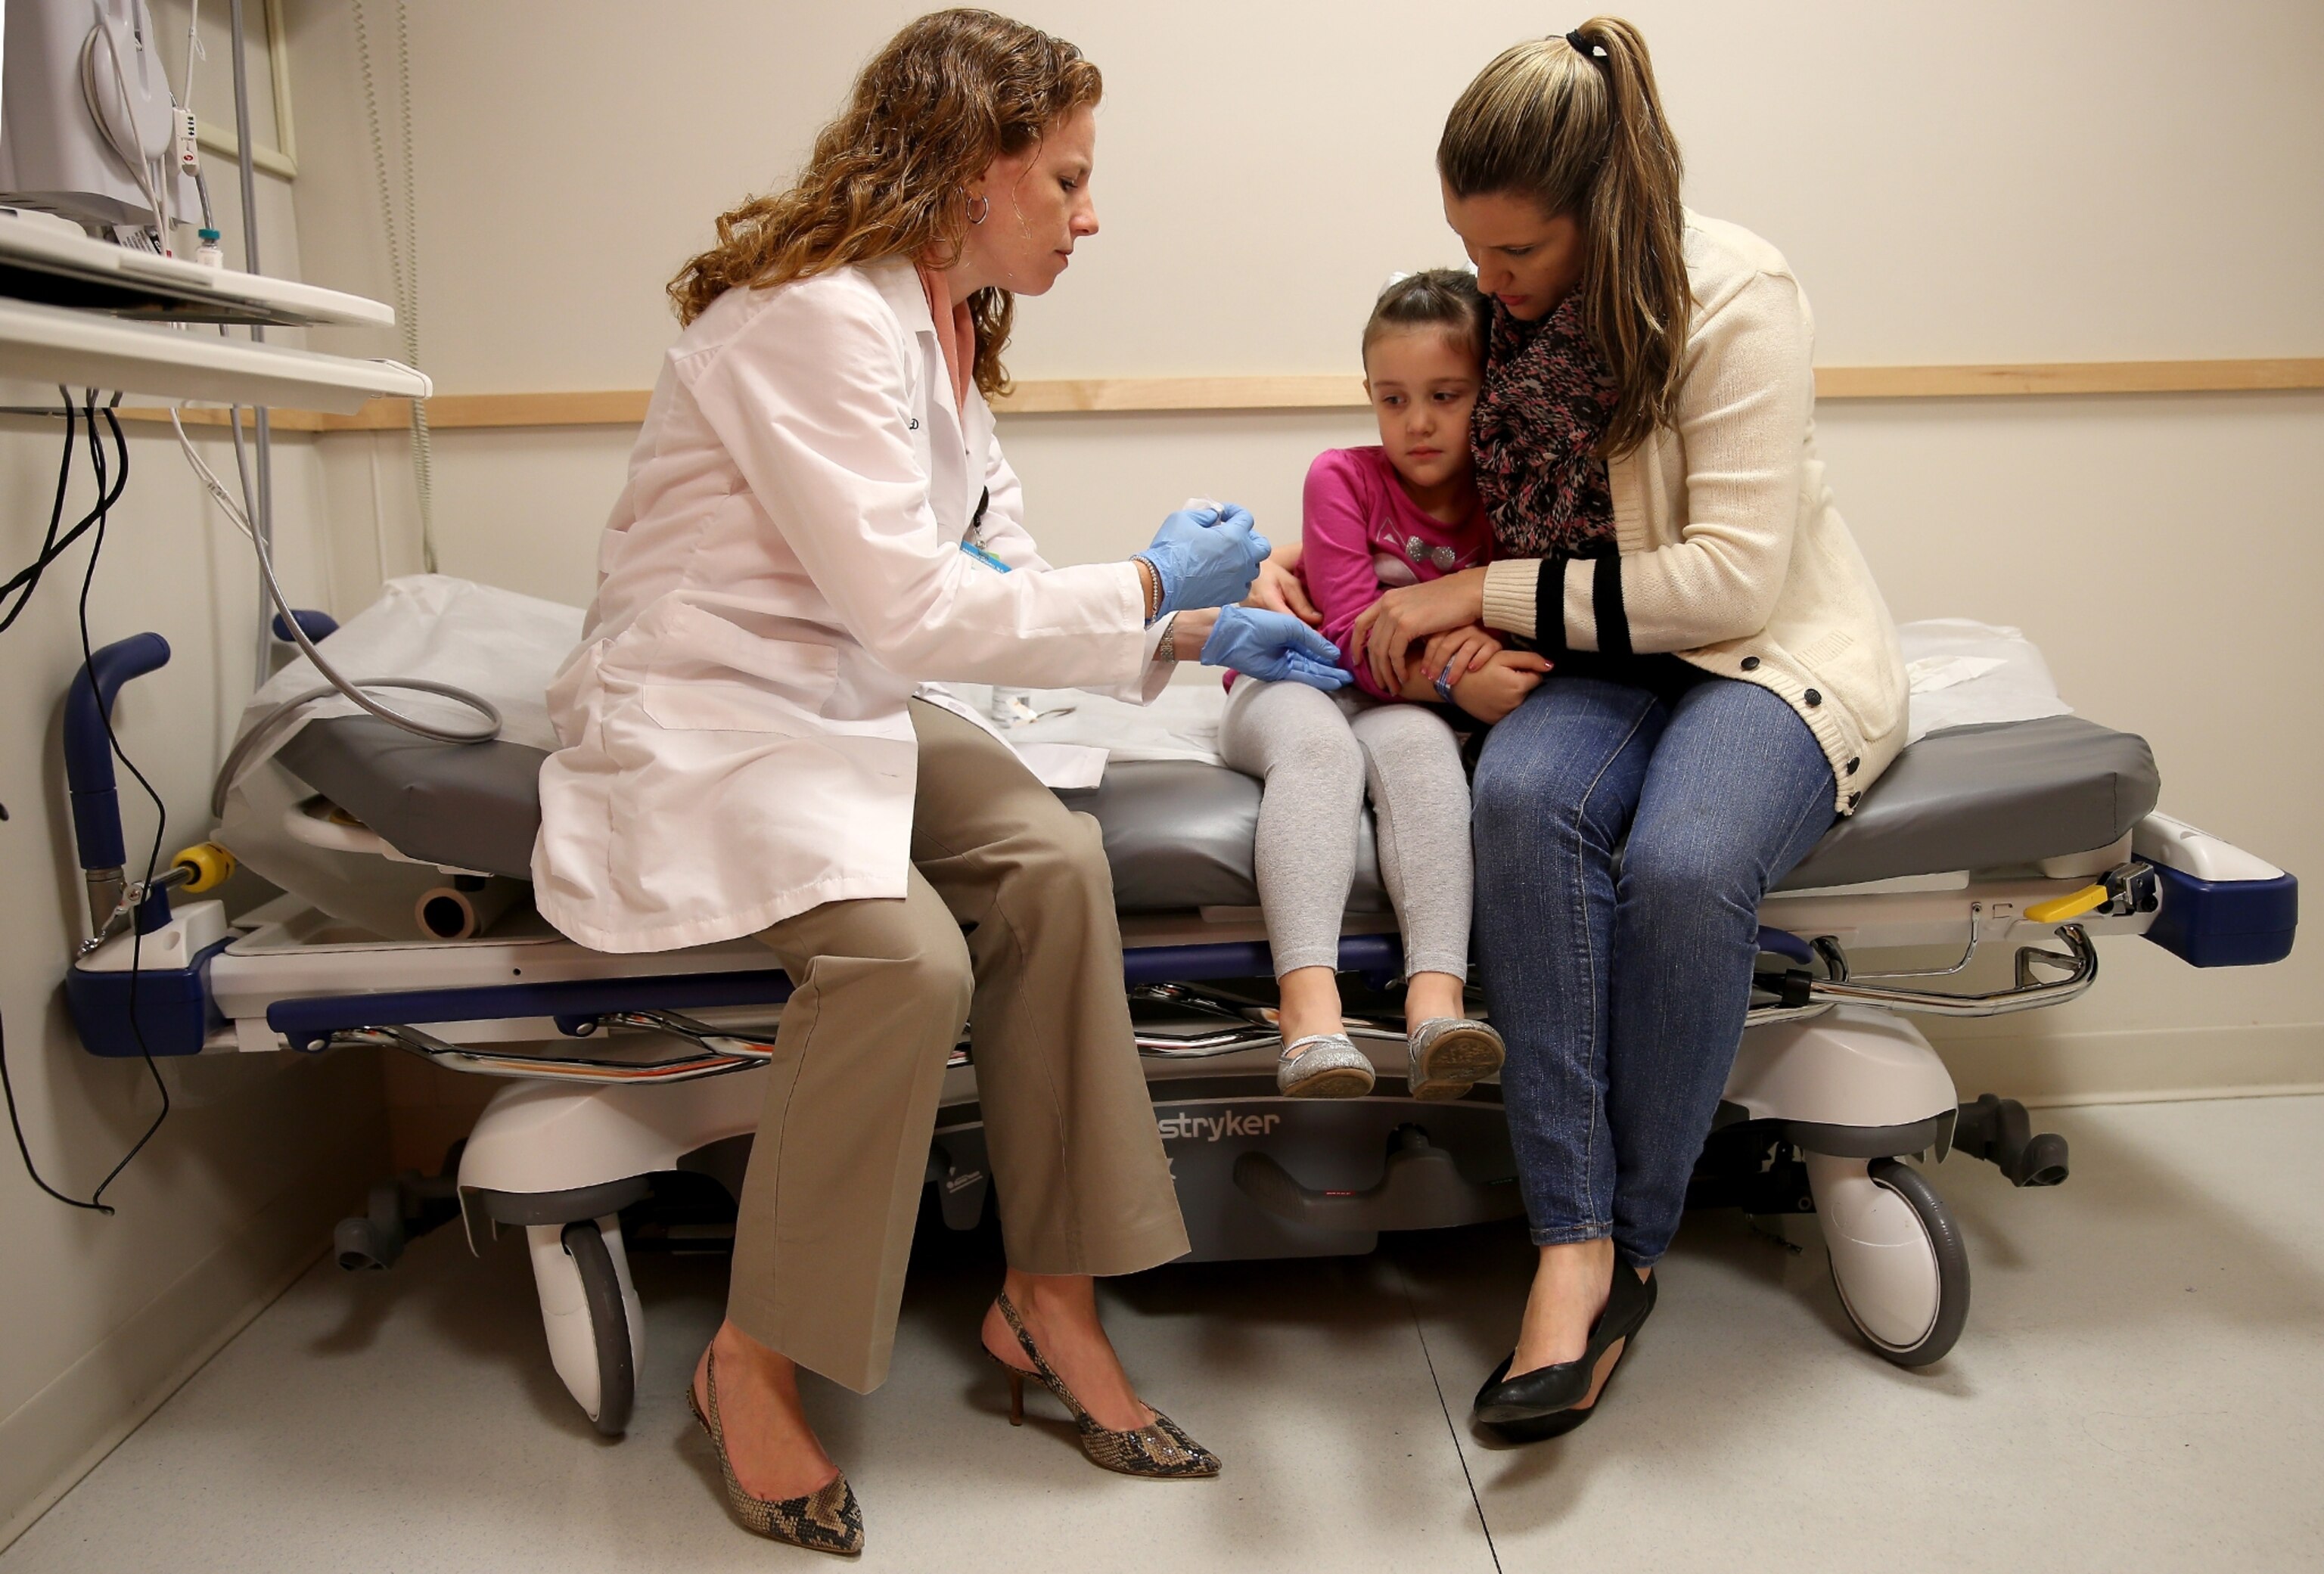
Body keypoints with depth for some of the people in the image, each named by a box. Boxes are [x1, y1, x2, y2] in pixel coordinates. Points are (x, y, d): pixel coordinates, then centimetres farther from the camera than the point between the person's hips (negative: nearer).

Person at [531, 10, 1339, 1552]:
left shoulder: (945, 334, 12)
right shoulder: (813, 315, -17)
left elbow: (998, 587, 14)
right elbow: (907, 606, -23)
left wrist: (1196, 633, 3)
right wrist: (1152, 586, -14)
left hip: (845, 710, 8)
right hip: (700, 720, -8)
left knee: (1055, 857, -19)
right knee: (907, 954, -30)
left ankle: (1051, 1298, -7)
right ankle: (753, 1365, -8)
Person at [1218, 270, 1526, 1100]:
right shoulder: (1344, 478, -8)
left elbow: (1520, 651, 3)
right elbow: (1356, 640, -16)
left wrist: (1484, 640, -21)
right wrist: (1455, 679, -32)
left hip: (1407, 707, 2)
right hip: (1294, 683, -2)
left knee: (1417, 740, -34)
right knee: (1319, 742, -37)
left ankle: (1436, 1001, -46)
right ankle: (1309, 1009, -50)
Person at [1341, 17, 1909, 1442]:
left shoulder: (1738, 295, -14)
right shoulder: (1502, 303, 5)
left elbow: (1736, 572, -19)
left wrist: (1486, 594, -19)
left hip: (1771, 648, -4)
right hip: (1594, 665, 4)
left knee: (1683, 864, -36)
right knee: (1525, 794, -33)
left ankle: (1631, 1248, -14)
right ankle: (1572, 1244, -30)